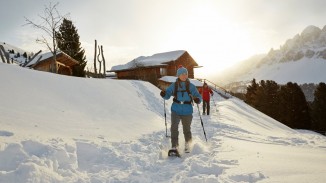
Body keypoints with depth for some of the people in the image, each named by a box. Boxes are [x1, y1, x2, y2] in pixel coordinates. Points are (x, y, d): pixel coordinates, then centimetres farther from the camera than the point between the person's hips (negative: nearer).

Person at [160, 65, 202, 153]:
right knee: (174, 127, -14)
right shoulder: (174, 85, 2)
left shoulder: (191, 86, 1)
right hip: (176, 110, 0)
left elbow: (198, 96, 3)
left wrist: (197, 99, -20)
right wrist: (164, 94, -19)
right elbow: (167, 94, 4)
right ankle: (174, 146, -5)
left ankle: (187, 144, 35)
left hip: (187, 112, 0)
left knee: (186, 129, 9)